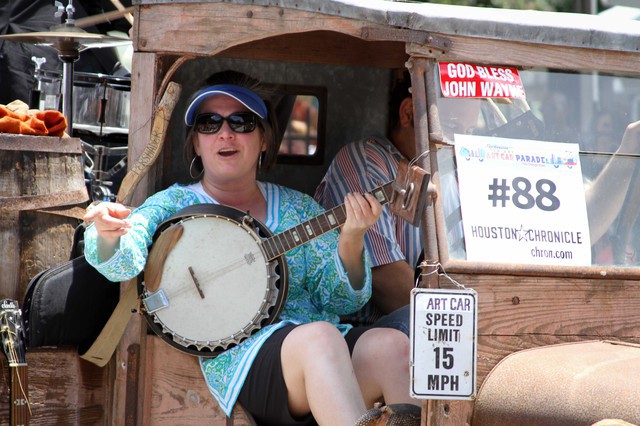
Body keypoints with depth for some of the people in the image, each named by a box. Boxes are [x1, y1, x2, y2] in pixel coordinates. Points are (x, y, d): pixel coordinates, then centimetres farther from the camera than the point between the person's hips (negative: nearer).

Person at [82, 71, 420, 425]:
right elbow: (124, 260, -8)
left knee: (392, 345, -29)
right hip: (240, 354, -3)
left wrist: (350, 240, -7)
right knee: (320, 338, -36)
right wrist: (108, 235, -31)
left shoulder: (297, 208, 20)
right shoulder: (175, 206, 12)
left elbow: (340, 301, 12)